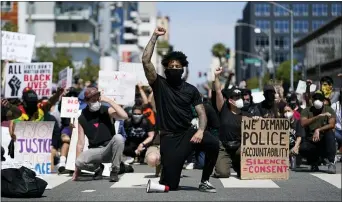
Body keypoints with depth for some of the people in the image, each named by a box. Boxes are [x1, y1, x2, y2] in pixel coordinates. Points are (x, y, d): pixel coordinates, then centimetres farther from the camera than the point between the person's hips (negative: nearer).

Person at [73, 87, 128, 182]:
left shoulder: (107, 111, -4)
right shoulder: (82, 118, -1)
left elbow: (124, 116, -25)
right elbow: (80, 143, 0)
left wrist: (109, 101, -21)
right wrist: (77, 168, -3)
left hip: (109, 149, -1)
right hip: (95, 150, 1)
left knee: (118, 138, -33)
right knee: (79, 162, -30)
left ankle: (115, 171, -14)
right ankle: (98, 168, 7)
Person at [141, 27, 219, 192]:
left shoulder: (191, 90, 9)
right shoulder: (159, 84, 2)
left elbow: (201, 113, 4)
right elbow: (146, 60, -10)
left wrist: (200, 130, -16)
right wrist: (155, 36, -9)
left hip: (188, 132, 2)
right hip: (169, 137, -2)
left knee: (213, 144, -31)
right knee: (170, 185, -11)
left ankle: (204, 181, -9)